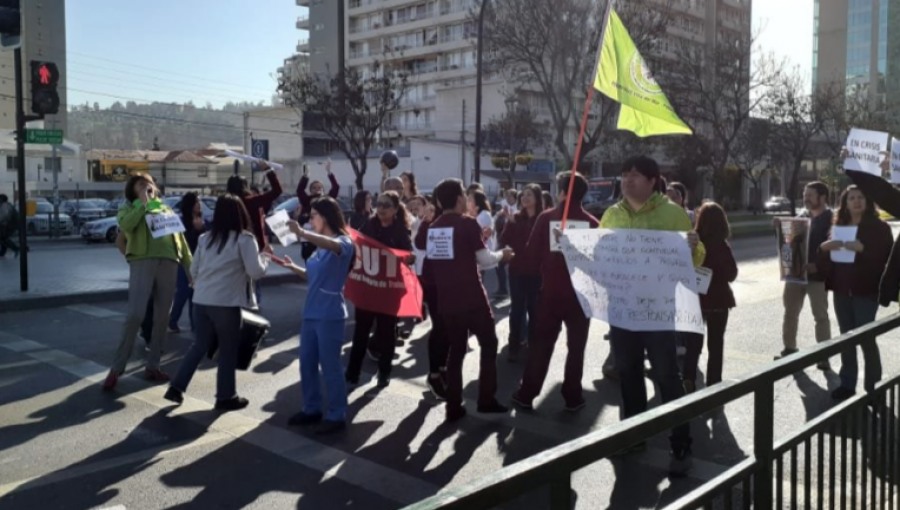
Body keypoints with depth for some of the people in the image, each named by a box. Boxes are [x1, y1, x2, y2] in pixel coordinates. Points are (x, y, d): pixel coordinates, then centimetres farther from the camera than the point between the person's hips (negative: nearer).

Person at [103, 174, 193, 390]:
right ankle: (117, 368, -4)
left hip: (168, 263, 4)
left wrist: (192, 271, 16)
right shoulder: (129, 209, 15)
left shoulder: (167, 211, 25)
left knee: (162, 318, 4)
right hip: (142, 262, -4)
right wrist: (143, 204, -4)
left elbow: (181, 242, 22)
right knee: (135, 315, -14)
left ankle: (152, 366, 14)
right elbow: (125, 226, -11)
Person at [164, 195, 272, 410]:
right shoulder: (244, 238, -7)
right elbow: (256, 272, -10)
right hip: (226, 302, -6)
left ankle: (176, 387, 16)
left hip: (201, 301, 6)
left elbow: (194, 270, 17)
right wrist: (265, 255, 6)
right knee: (228, 349, 6)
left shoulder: (205, 238, 12)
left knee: (199, 345, 17)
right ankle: (226, 396, 13)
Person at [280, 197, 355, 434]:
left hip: (330, 315, -8)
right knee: (307, 364, 14)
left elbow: (333, 245, -36)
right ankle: (312, 409, 27)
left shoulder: (344, 242, -10)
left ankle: (337, 416, 10)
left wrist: (302, 233, -49)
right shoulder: (320, 246, 13)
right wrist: (292, 267, 8)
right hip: (310, 312, 8)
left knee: (330, 366, -1)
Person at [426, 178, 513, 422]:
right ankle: (486, 399, 9)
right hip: (472, 297, -6)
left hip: (447, 299, 6)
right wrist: (502, 255, 8)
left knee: (455, 350, 12)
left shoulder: (433, 228, 8)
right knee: (488, 344, 10)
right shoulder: (468, 224, -11)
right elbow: (484, 259, -11)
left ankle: (453, 406, 11)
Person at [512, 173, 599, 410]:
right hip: (580, 292, -1)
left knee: (540, 344, 10)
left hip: (551, 290, 1)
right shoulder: (592, 223, -8)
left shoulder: (546, 218, -7)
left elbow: (531, 256, -4)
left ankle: (526, 395, 13)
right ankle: (572, 397, 15)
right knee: (576, 347, 11)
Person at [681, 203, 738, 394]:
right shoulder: (721, 246, -15)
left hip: (695, 298, 3)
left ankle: (688, 381, 3)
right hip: (717, 300, -2)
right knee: (715, 344, 9)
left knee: (693, 342, 13)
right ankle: (713, 386, 12)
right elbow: (731, 275, -7)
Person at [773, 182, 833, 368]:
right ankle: (789, 349, 22)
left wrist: (817, 265, -25)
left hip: (817, 275, -6)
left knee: (820, 316, 1)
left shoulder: (831, 219, -6)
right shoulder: (802, 217, 11)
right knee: (790, 313, 10)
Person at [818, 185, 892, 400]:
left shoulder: (879, 227, -4)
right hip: (841, 289, 5)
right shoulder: (839, 226, 11)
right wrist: (824, 247, -9)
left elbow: (886, 258, -13)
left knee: (866, 338, -6)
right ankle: (847, 383, 17)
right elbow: (827, 259, 12)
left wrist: (862, 249, -27)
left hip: (866, 290, -5)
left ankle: (873, 388, 5)